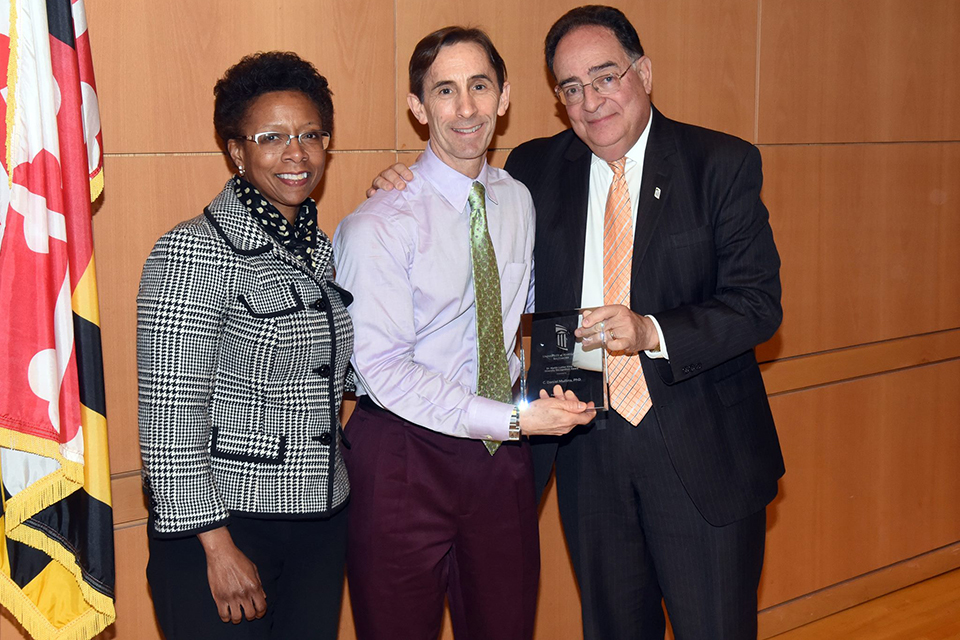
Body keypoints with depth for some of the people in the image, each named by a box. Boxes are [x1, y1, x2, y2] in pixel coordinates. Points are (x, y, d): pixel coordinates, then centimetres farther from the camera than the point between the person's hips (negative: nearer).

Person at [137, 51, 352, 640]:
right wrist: (218, 545, -17)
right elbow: (170, 415, -17)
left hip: (323, 521, 7)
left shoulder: (323, 248, 9)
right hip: (223, 522, -6)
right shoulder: (194, 250, -13)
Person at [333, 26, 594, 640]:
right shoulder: (379, 225, -14)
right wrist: (515, 418, -20)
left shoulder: (519, 202, 5)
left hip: (503, 452, 5)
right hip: (405, 457, -5)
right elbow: (384, 371, -18)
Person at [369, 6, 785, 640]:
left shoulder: (722, 163, -5)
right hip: (587, 449, 3)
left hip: (700, 452, -3)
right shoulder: (538, 169, 4)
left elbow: (758, 303, -10)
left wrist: (652, 331, -26)